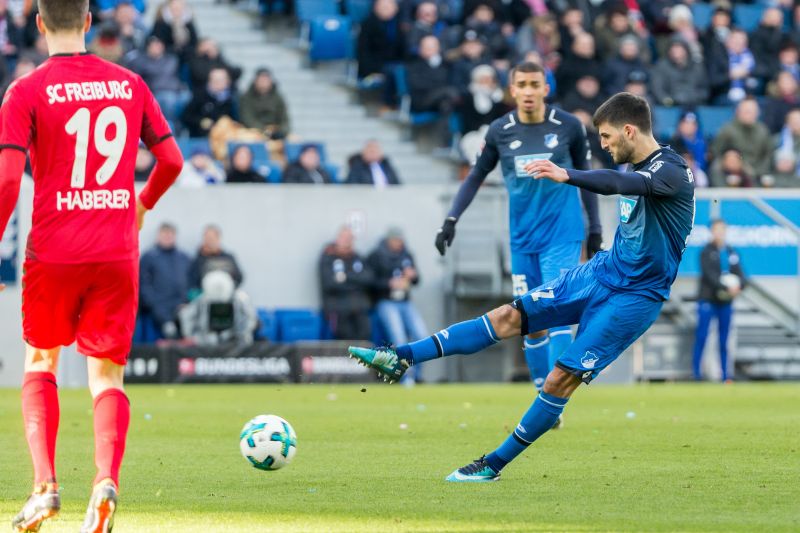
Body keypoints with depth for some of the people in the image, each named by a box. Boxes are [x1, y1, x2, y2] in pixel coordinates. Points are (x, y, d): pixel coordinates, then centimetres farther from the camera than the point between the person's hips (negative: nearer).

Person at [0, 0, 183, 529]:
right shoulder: (130, 85, 6)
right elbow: (172, 161, 9)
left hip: (53, 253, -2)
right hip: (118, 256, 2)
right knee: (108, 375, 7)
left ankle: (44, 484, 4)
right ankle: (107, 479, -19)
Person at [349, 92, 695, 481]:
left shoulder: (670, 171, -20)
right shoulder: (640, 169, 9)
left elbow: (621, 184, -41)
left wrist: (567, 176, -57)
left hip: (634, 297, -8)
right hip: (602, 273, 8)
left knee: (561, 379, -12)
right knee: (509, 318, -1)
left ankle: (495, 464, -2)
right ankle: (401, 359, -5)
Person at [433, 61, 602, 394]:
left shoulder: (568, 127, -4)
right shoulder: (500, 131, 0)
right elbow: (476, 177, 10)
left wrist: (595, 227, 10)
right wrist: (451, 220, 0)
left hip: (562, 235, -3)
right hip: (522, 240, 3)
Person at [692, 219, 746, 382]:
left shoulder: (732, 254, 11)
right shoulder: (706, 252, -3)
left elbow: (740, 276, 9)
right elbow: (710, 275, -15)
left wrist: (738, 286, -14)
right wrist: (727, 288, -25)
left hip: (726, 302, 4)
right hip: (707, 300, -4)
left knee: (724, 341, 7)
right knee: (701, 337, -6)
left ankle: (725, 375, 8)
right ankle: (696, 373, -3)